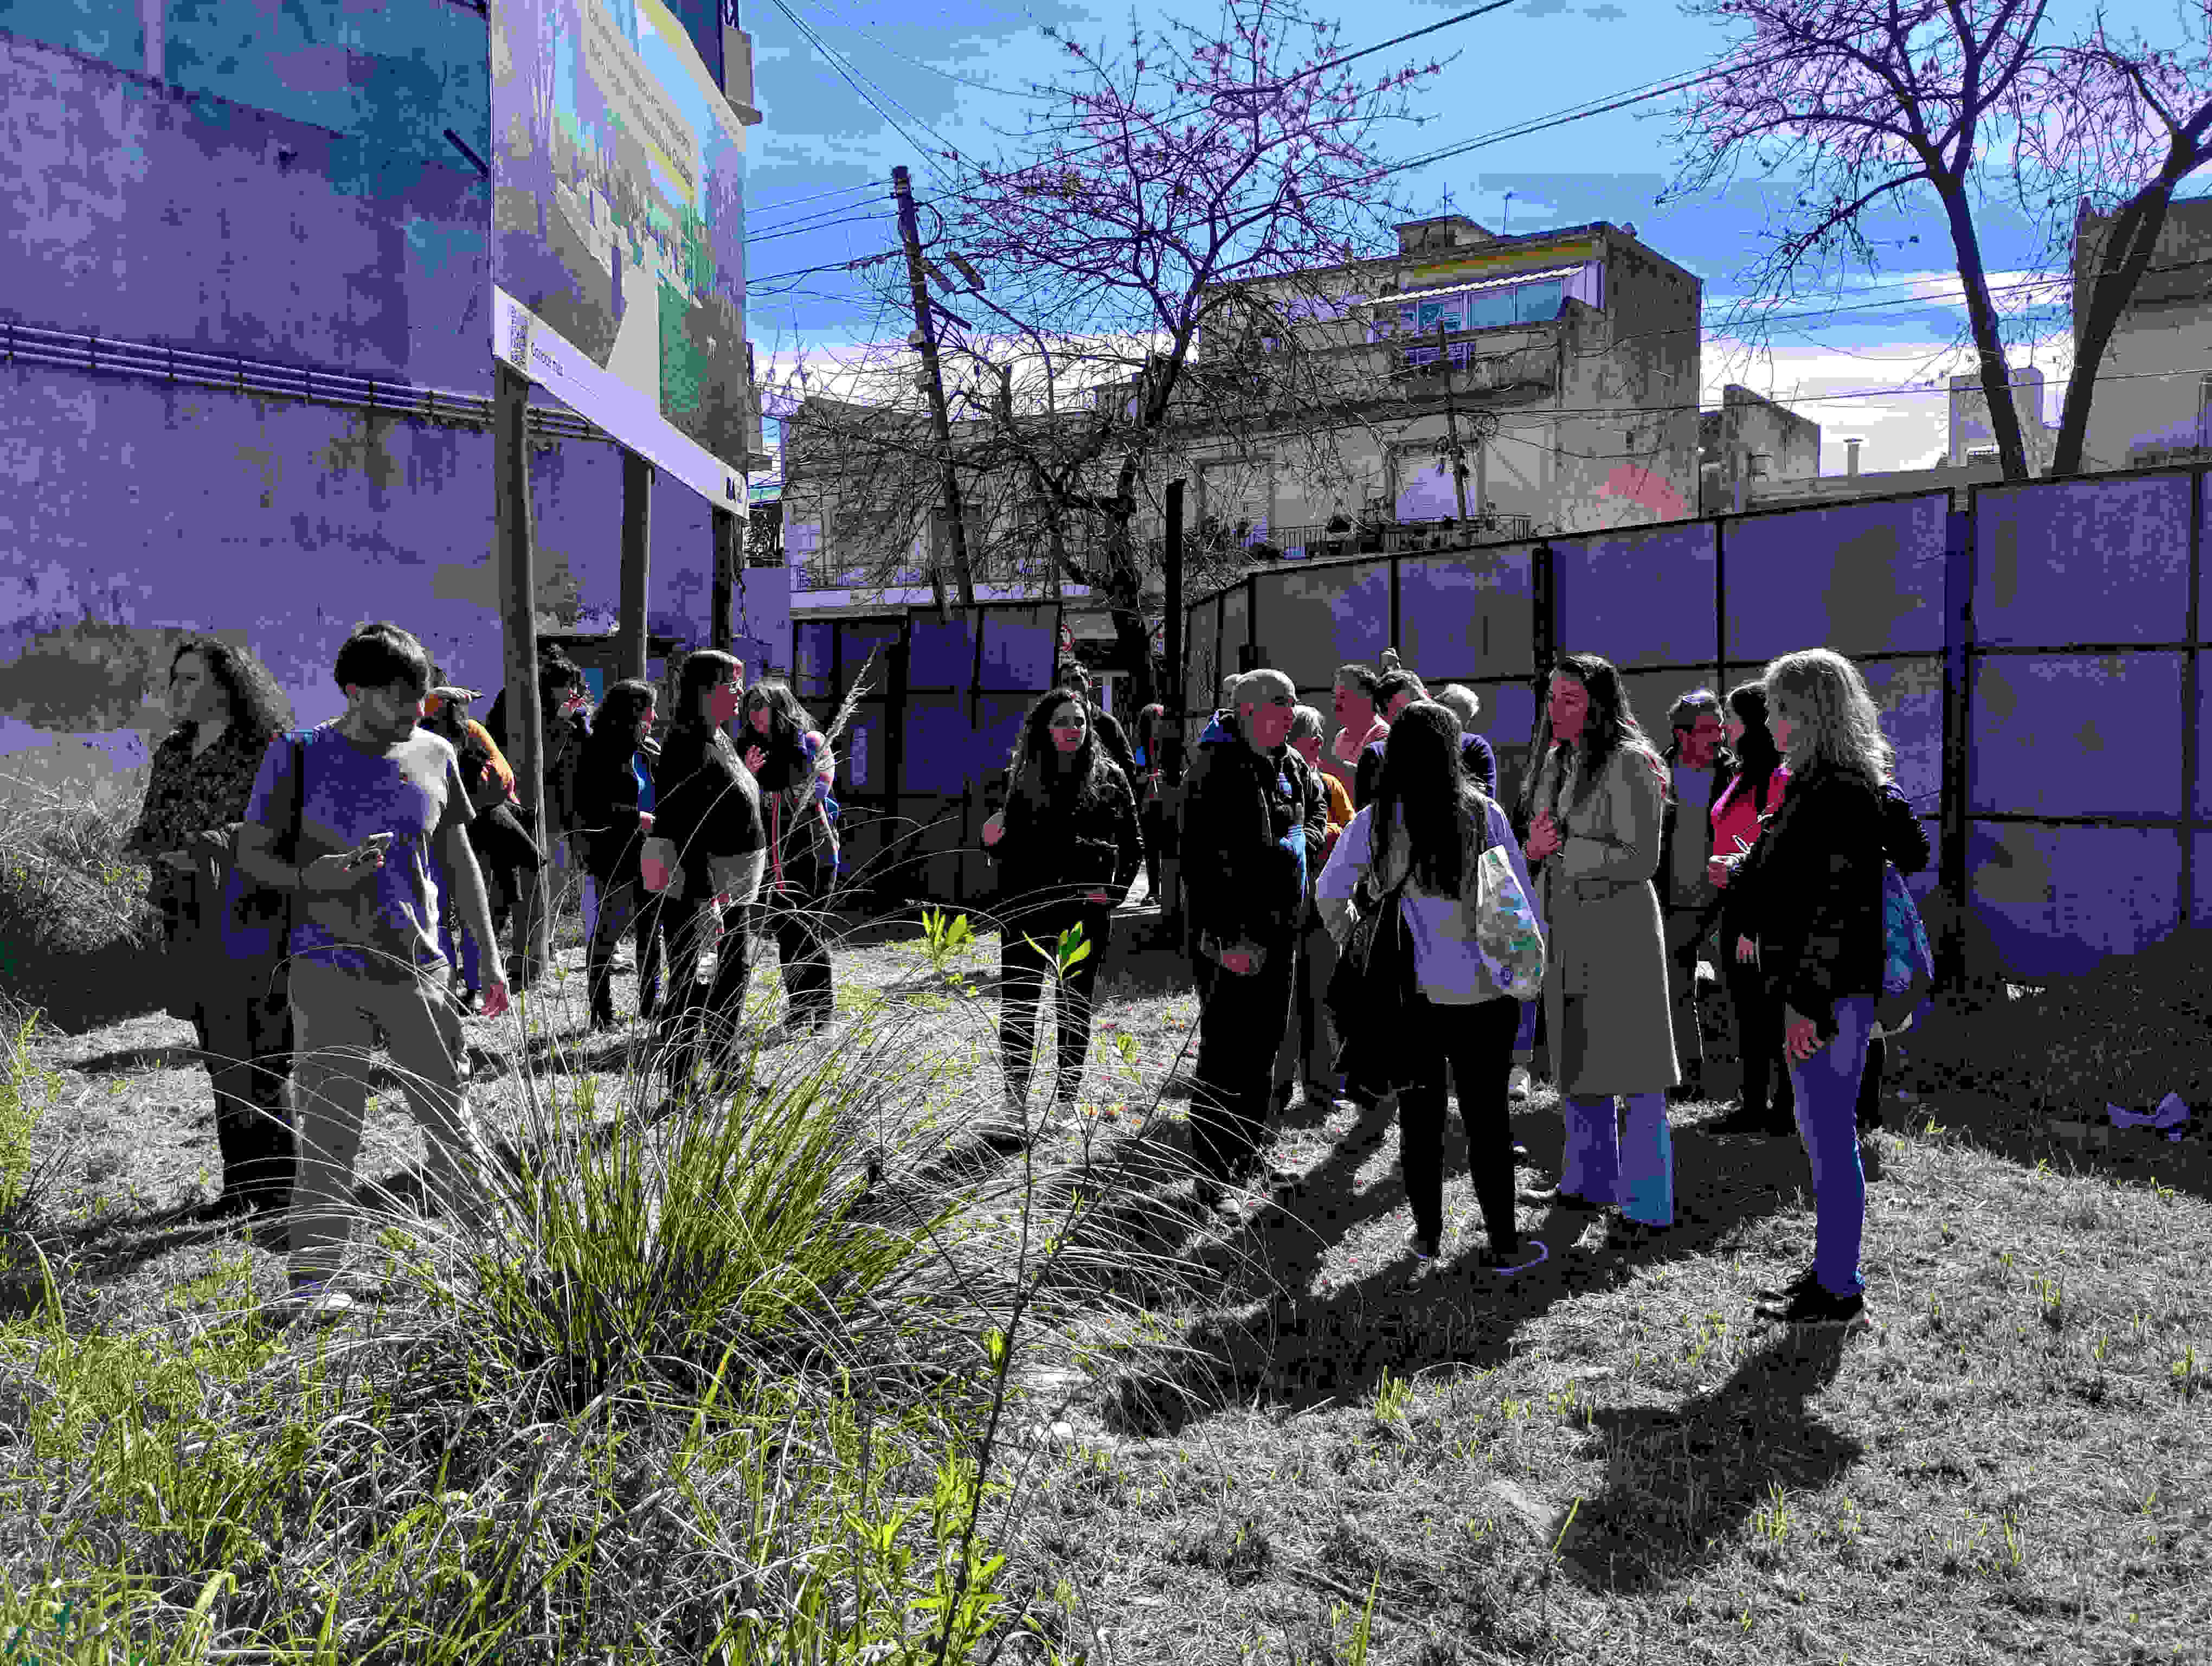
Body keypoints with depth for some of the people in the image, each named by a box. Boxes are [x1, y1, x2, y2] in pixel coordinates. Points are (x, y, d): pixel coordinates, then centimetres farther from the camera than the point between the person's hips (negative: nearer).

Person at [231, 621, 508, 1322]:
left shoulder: (434, 755, 8)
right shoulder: (299, 757, -2)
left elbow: (460, 860, 15)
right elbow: (249, 852, 4)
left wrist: (490, 956, 12)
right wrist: (314, 878, -16)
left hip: (418, 967, 3)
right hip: (329, 969, -3)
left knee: (452, 1122, 4)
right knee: (328, 1130, 0)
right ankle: (312, 1278, 11)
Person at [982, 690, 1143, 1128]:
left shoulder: (1109, 779, 2)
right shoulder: (1023, 779, 6)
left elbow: (1133, 846, 6)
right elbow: (1011, 851, 11)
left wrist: (1114, 890, -6)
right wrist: (995, 842, -10)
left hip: (1086, 909, -1)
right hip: (1027, 908, 1)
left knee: (1075, 1002, 8)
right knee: (1017, 1003, 0)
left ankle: (1066, 1100, 18)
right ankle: (1015, 1100, 10)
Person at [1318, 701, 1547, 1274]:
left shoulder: (1372, 823, -5)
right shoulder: (1484, 814, -7)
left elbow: (1330, 897, 5)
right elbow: (1520, 898, -2)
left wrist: (1354, 941, 22)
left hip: (1407, 991, 1)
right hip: (1481, 990, -1)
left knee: (1420, 1114, 12)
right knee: (1487, 1116, 7)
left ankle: (1427, 1234, 23)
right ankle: (1503, 1244, 15)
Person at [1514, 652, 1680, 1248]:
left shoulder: (1628, 763, -12)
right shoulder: (1554, 763, 14)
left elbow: (1641, 859, -16)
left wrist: (1563, 847, -16)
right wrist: (1534, 850, 1)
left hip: (1620, 925, -8)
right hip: (1566, 929, 9)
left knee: (1637, 1070, -5)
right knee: (1576, 1062, 17)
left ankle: (1647, 1206, 2)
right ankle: (1588, 1181, 31)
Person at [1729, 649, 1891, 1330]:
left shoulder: (1843, 793, -18)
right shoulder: (1815, 784, 14)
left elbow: (1838, 903, -22)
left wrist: (1809, 1003, -22)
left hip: (1833, 992, -11)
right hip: (1813, 986, 11)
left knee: (1830, 1133, -2)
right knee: (1822, 1131, 17)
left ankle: (1840, 1292, 9)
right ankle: (1827, 1270, 29)